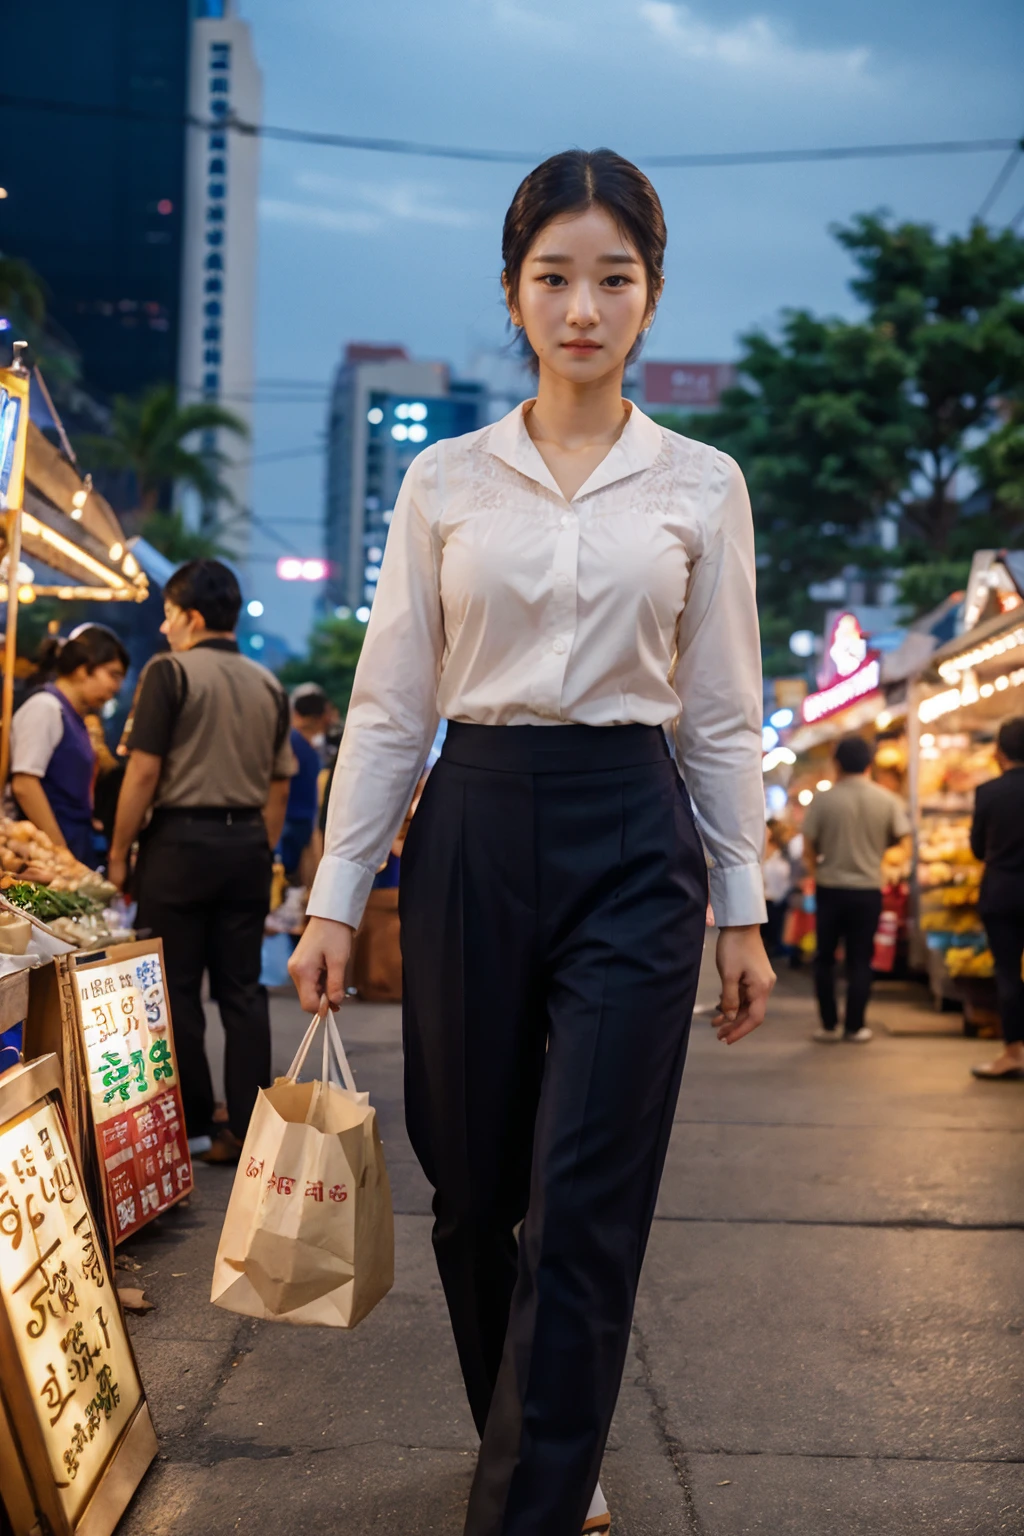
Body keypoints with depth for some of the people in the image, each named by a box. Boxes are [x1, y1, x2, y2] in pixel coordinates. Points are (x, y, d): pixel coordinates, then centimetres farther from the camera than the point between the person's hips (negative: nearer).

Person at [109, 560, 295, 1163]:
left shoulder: (170, 672, -7)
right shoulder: (269, 685, 11)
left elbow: (144, 772, -11)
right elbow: (279, 787, 13)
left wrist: (120, 851, -3)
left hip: (181, 840, -5)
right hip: (247, 843, 5)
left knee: (177, 992, 4)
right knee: (243, 989, 8)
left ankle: (192, 1127, 9)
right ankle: (248, 1129, 8)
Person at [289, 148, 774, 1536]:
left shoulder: (703, 486, 5)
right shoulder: (445, 481, 6)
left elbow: (723, 715, 7)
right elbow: (391, 704, 6)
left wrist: (741, 908, 5)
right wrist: (335, 898, 2)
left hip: (631, 844, -1)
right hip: (474, 833, 2)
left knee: (583, 1208, -6)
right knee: (474, 1187, 9)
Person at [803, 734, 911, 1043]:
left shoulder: (823, 799, -9)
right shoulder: (887, 800, -5)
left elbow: (809, 848, -6)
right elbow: (901, 837, 1)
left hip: (830, 888, -1)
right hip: (868, 889, 1)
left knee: (825, 958, 11)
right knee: (859, 960, 9)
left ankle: (829, 1025, 12)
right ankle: (854, 1026, 9)